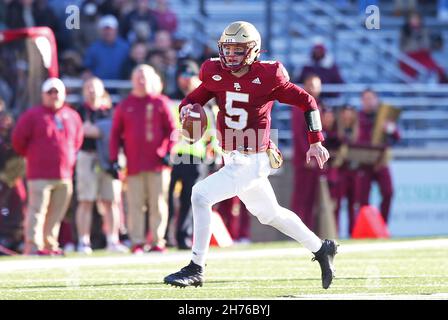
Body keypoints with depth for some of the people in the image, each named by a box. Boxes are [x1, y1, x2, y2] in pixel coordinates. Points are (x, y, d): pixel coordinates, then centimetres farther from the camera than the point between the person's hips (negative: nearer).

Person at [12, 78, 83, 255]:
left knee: (56, 214, 7)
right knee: (37, 211, -11)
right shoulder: (32, 115, -2)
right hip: (40, 175, -5)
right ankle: (33, 246, -13)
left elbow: (77, 140, 24)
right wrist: (31, 155, 8)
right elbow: (18, 139, 0)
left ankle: (50, 245, 14)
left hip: (64, 175, 5)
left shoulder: (72, 117, 11)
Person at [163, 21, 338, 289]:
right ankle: (321, 249, 39)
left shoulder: (267, 78, -14)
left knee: (201, 195, -17)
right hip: (234, 160, 7)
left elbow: (306, 101, -5)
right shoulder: (216, 74, 1)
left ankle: (196, 269, -9)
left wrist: (316, 142, -5)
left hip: (252, 161, -7)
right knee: (270, 213, 21)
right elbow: (195, 97, 11)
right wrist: (188, 107, -14)